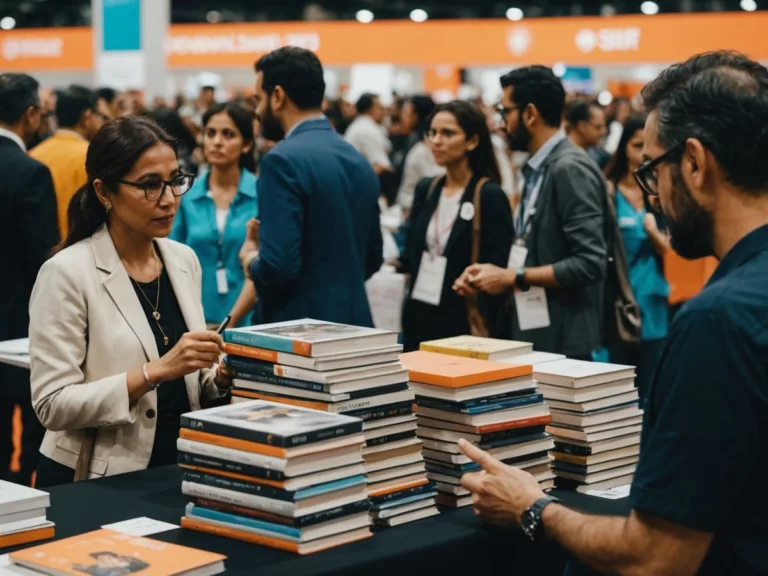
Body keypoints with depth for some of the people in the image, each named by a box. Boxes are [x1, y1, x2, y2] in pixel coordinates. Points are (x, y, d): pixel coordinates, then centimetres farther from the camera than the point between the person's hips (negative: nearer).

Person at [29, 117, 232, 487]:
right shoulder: (67, 272, -11)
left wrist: (219, 377, -4)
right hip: (96, 485, -5)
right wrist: (156, 371, -23)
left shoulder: (184, 260, 8)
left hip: (176, 472, 5)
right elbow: (52, 405, -16)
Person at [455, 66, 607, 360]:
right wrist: (496, 271, 3)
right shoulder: (538, 169, 11)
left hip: (564, 342, -9)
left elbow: (589, 264, -22)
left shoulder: (571, 169, -16)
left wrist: (513, 278, -16)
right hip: (535, 336, 9)